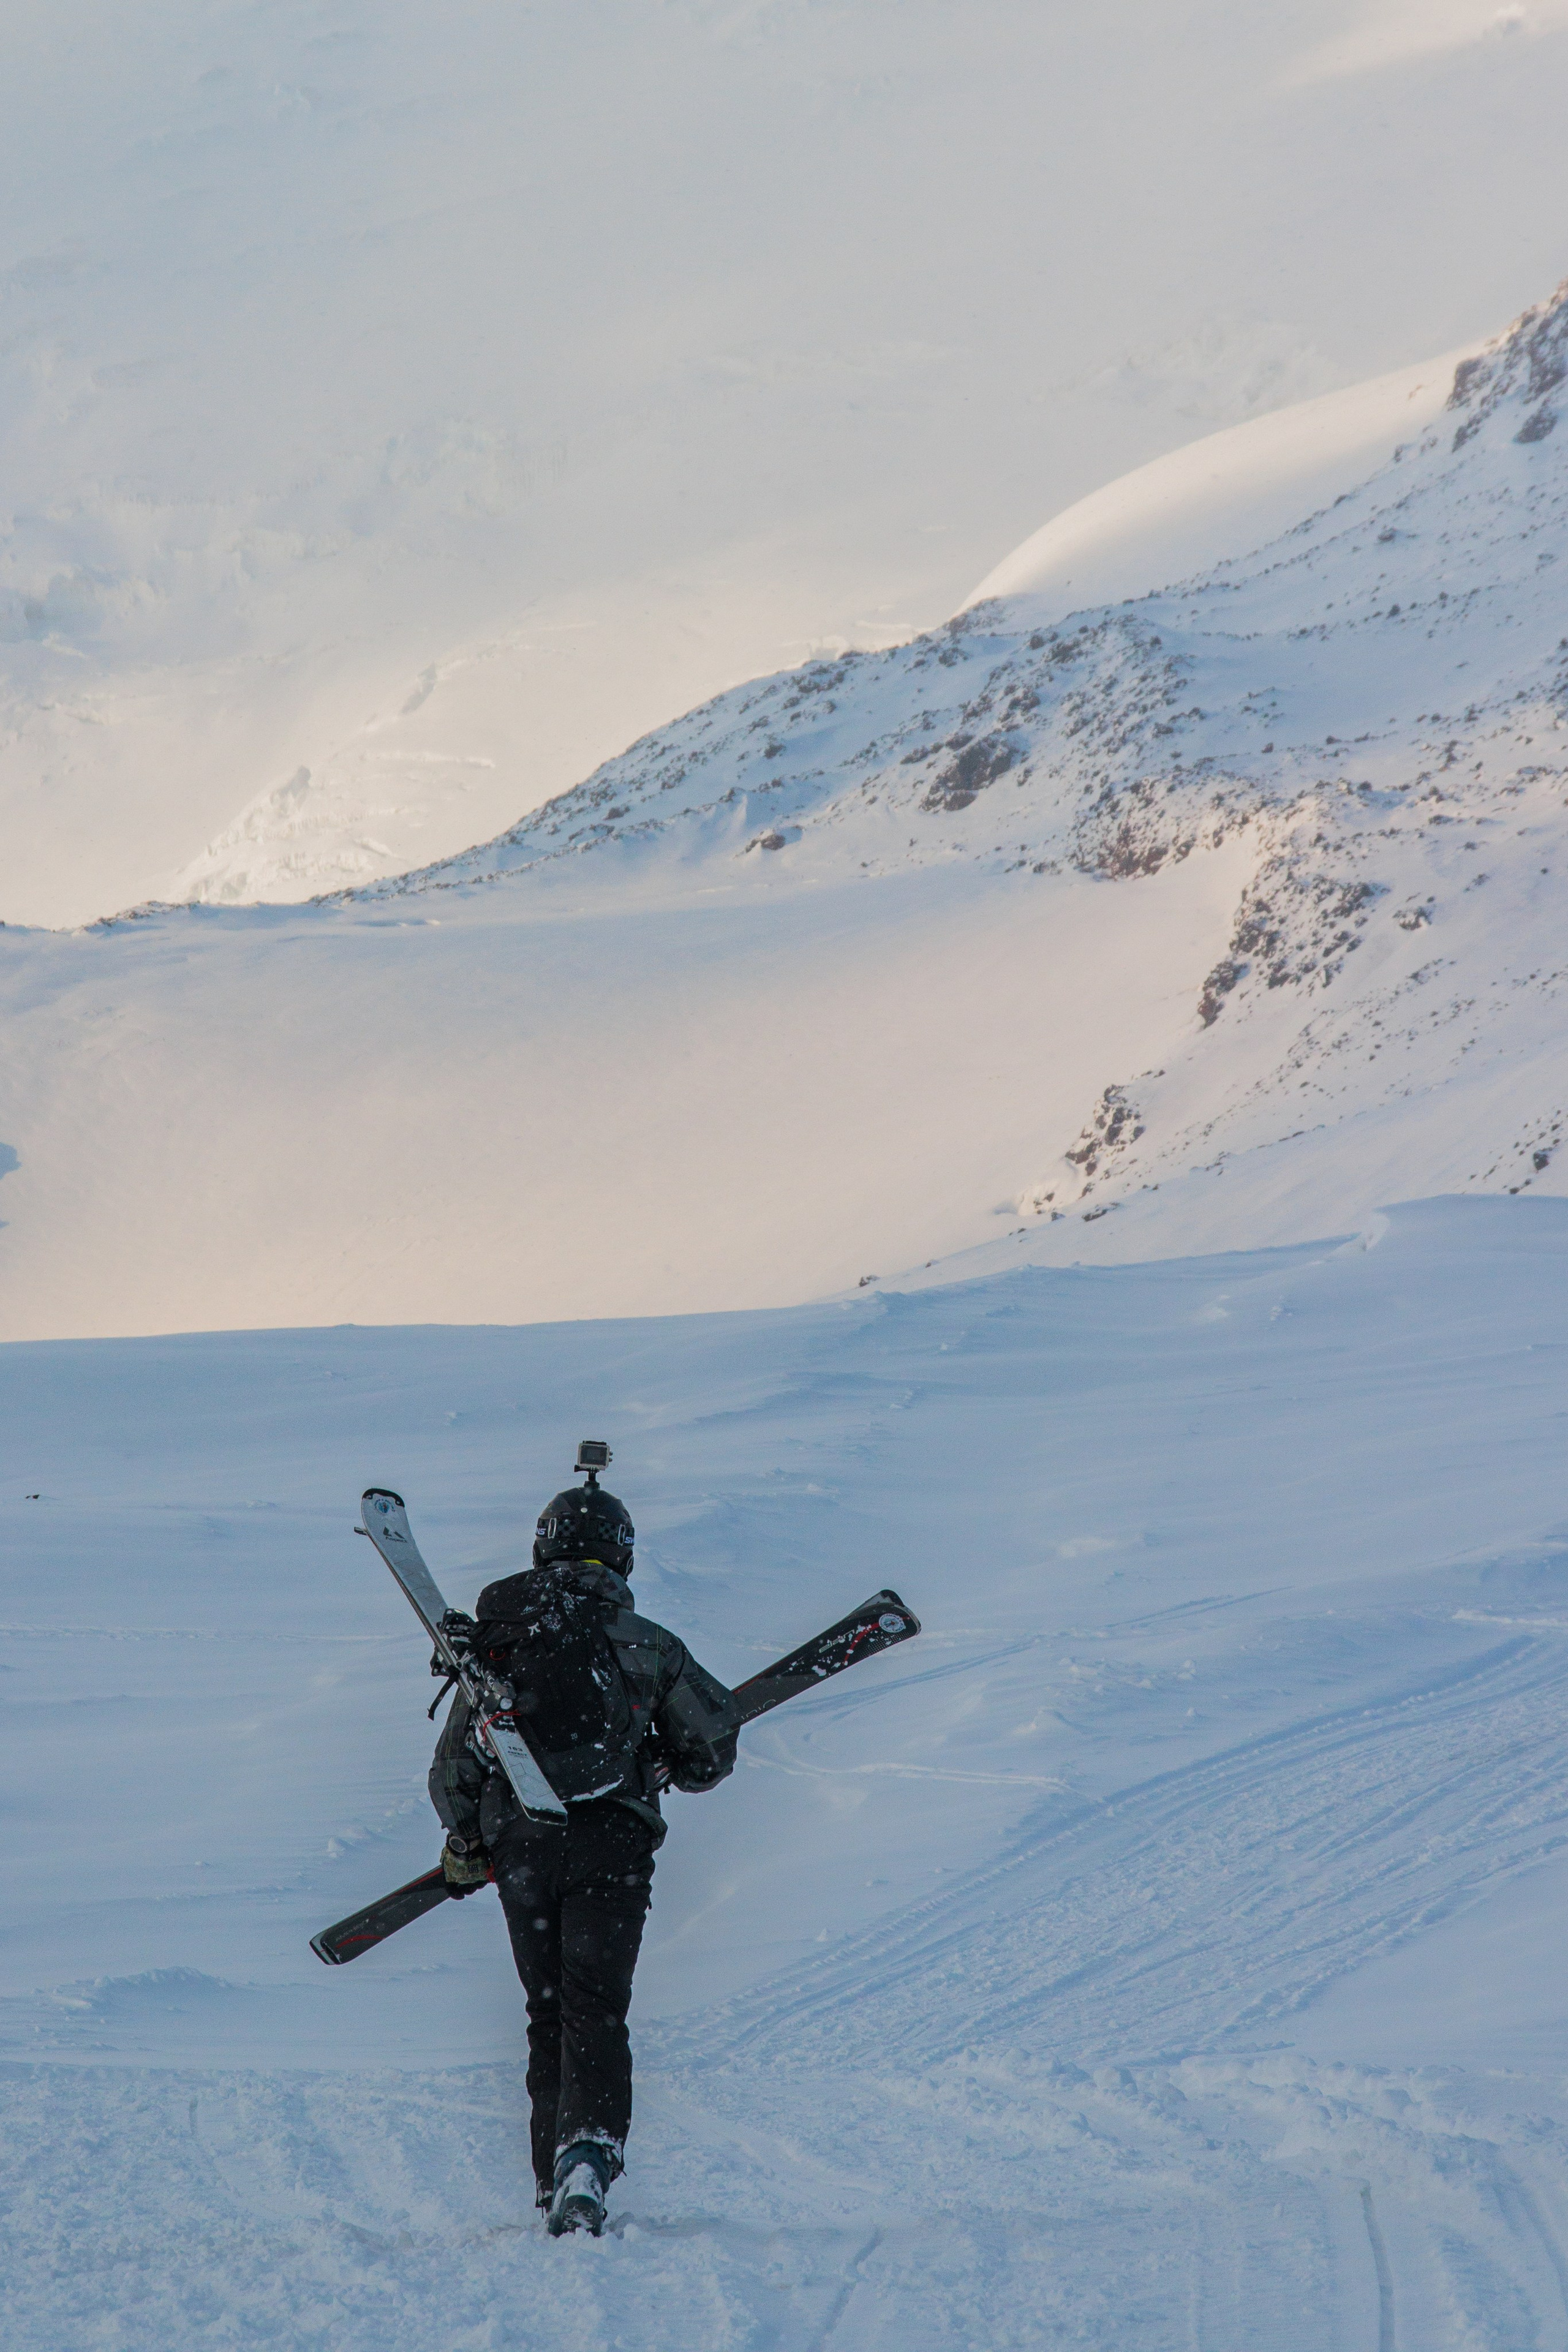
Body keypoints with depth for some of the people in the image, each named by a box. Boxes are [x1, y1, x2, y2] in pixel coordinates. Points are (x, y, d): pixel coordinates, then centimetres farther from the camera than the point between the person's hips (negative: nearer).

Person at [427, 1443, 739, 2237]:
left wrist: (466, 1845, 31)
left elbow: (453, 1772, 14)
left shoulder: (495, 1641, 11)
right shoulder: (646, 1643, 6)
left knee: (549, 2013, 14)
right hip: (613, 1840, -2)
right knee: (595, 2010, -8)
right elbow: (714, 1741, 11)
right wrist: (669, 1767, 33)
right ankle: (588, 2150, -31)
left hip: (519, 1846, 2)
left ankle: (554, 2177, 9)